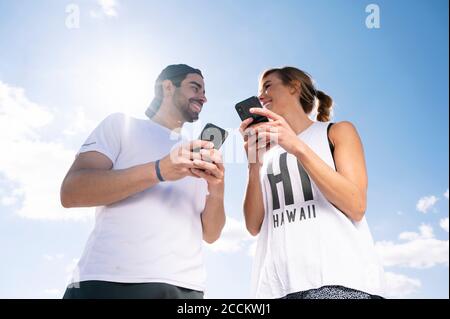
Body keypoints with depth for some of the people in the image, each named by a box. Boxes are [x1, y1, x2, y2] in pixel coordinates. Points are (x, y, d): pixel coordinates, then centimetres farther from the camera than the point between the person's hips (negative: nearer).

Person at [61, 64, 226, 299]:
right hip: (111, 281, -4)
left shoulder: (197, 157, 19)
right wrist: (159, 171, -17)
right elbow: (70, 192, -6)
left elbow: (210, 234, 13)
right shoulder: (122, 125, 8)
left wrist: (217, 190, -8)